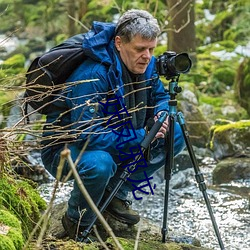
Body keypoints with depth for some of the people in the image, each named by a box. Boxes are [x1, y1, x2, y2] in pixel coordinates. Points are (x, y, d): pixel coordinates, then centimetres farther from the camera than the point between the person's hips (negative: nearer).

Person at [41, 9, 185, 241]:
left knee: (175, 135, -3)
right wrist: (141, 137, -32)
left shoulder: (146, 65, -7)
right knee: (99, 163, -41)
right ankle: (77, 222, -9)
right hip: (64, 148, -8)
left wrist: (161, 114, -13)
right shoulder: (92, 75, -32)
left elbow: (160, 96, 11)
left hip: (115, 141, 8)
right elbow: (88, 135, -35)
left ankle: (115, 193, 7)